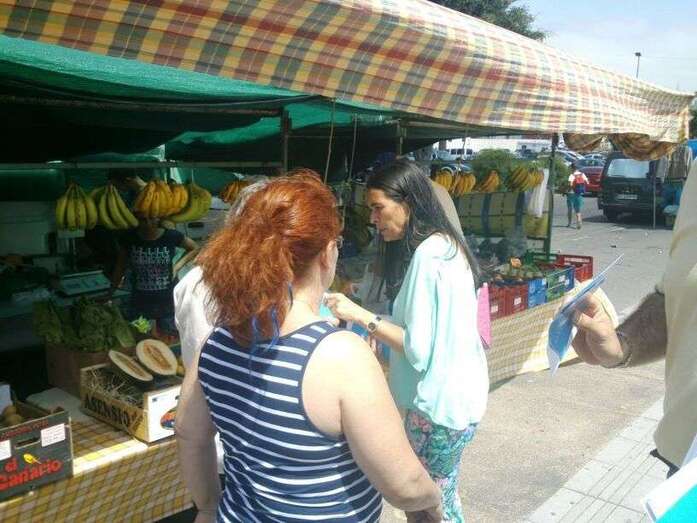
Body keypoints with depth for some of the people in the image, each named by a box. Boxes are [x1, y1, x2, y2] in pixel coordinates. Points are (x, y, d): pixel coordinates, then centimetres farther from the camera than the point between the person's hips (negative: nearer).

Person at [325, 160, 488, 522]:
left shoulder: (427, 253, -21)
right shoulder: (444, 244, 8)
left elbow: (418, 349, -21)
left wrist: (361, 316, -18)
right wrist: (379, 333, 9)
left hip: (440, 401, -9)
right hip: (454, 392, 9)